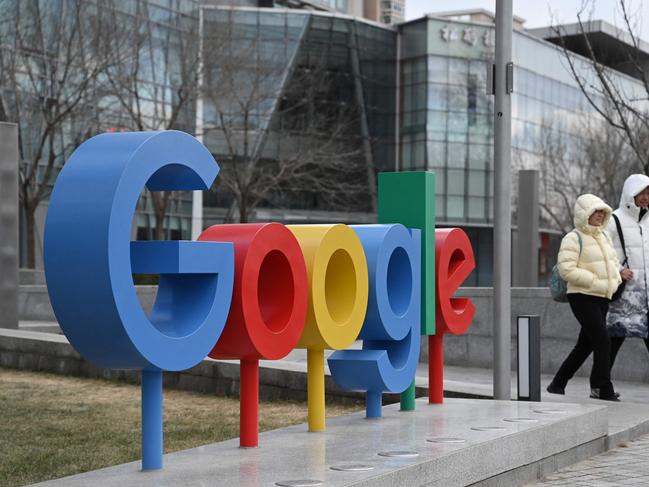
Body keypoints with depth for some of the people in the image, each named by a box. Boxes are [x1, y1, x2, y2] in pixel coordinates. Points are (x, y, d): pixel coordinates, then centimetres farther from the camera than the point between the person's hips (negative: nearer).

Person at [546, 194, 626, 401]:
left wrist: (615, 280, 5)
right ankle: (603, 388, -6)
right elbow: (566, 269, -19)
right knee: (602, 341, -14)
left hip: (602, 298, 9)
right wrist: (596, 281, -21)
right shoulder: (574, 238, -10)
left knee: (585, 345, 12)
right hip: (583, 297, -9)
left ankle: (558, 384, 22)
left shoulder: (603, 236, 16)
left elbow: (613, 261, 26)